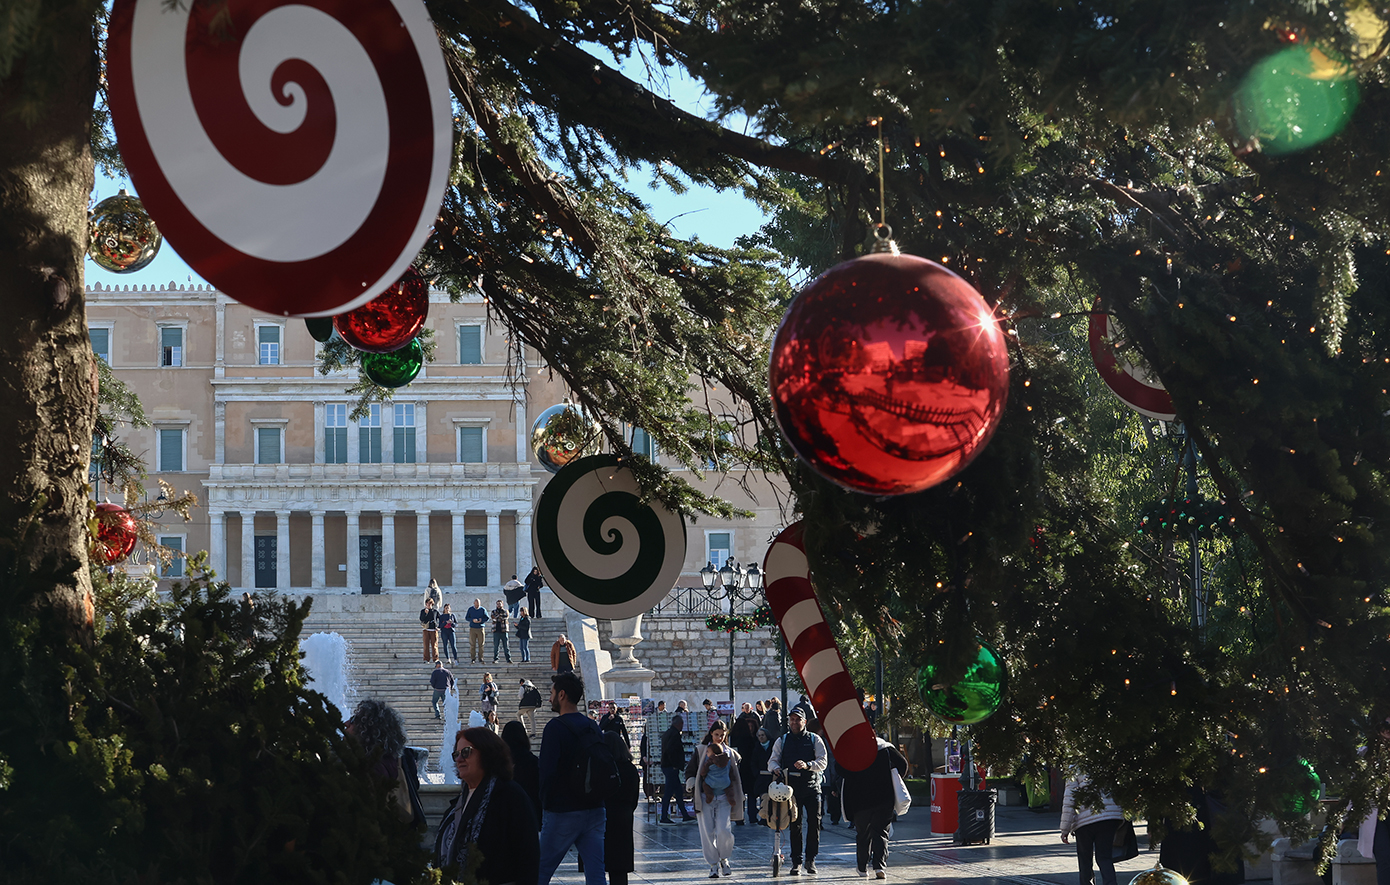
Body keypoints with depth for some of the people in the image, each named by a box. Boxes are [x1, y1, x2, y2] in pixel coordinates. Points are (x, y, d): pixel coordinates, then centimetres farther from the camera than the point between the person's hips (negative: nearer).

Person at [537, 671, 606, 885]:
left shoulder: (556, 727, -10)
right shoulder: (593, 727, 12)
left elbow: (547, 771, -16)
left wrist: (543, 806, -9)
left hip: (563, 812, -6)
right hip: (594, 810, 6)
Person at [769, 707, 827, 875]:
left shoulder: (814, 740, 8)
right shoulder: (782, 741, 14)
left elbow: (822, 762, -1)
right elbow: (772, 760, 8)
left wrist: (807, 765, -20)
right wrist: (776, 768, -15)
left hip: (811, 786, -1)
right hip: (791, 786, 1)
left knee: (814, 822, -7)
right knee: (795, 824, 1)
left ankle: (811, 859, 5)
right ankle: (796, 862, 6)